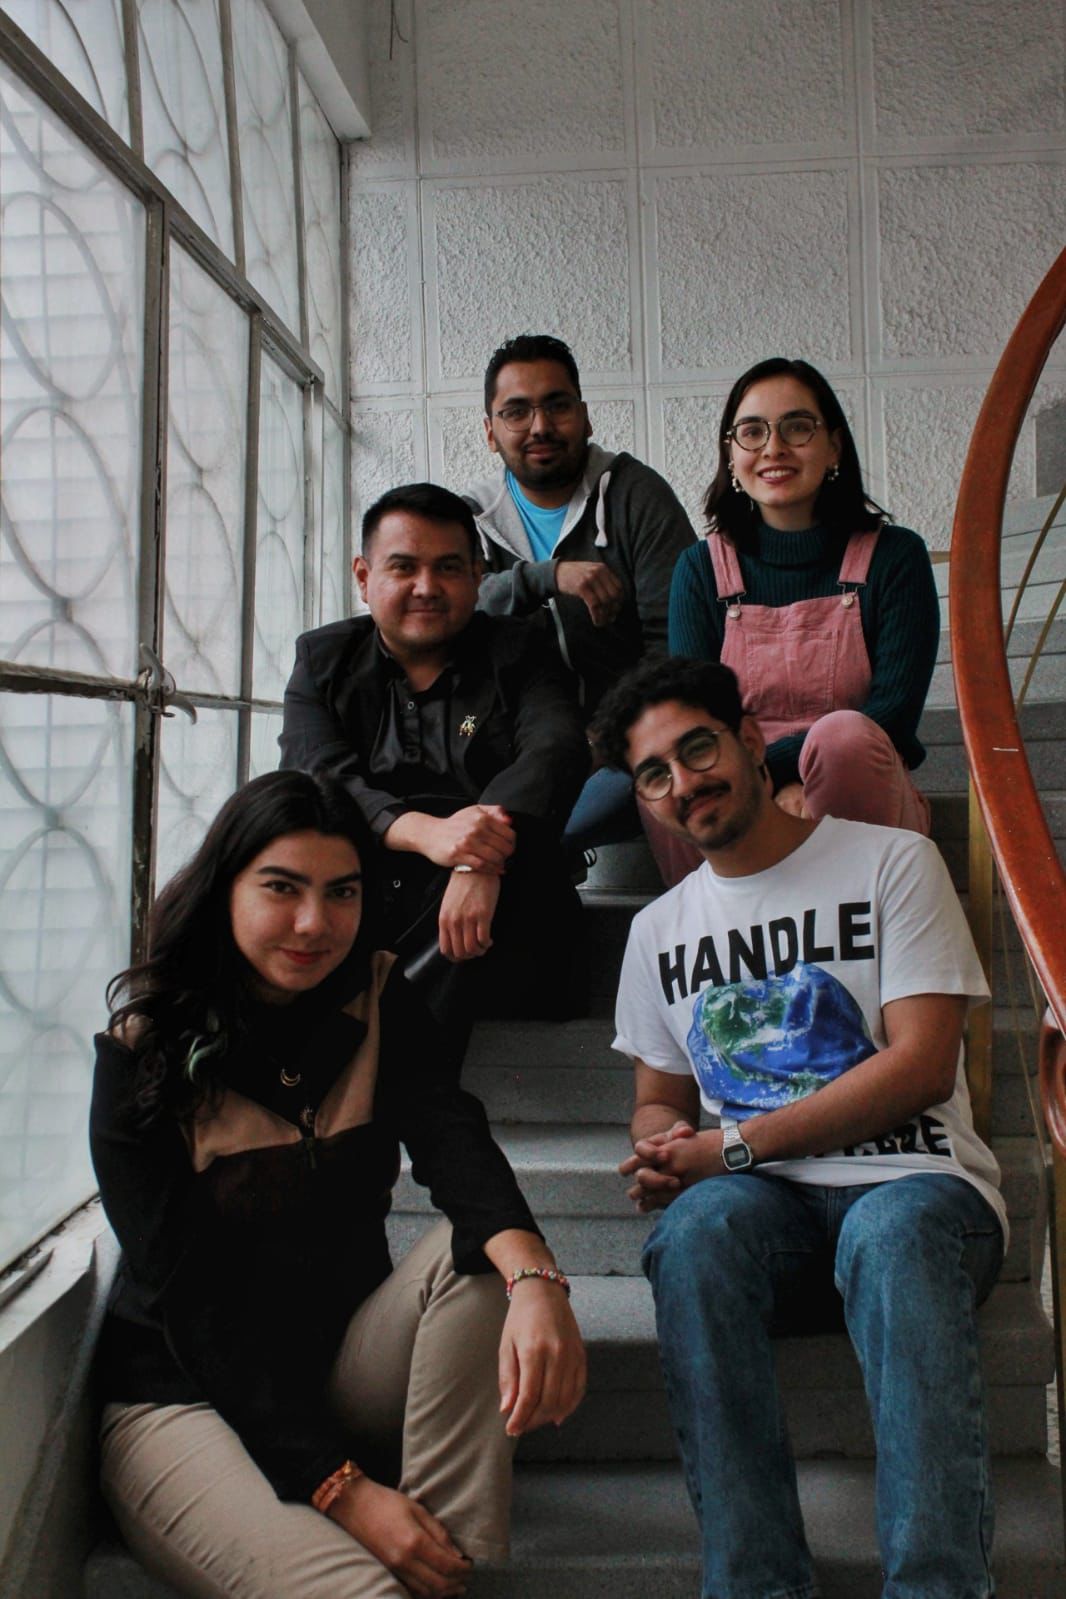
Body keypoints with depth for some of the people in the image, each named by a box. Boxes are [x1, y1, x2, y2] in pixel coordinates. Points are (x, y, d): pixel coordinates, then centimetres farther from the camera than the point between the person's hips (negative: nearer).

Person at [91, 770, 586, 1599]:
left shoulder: (378, 1002, -2)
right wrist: (341, 1487, -26)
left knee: (479, 1251, -25)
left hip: (345, 1363, 5)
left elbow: (450, 1136, -21)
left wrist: (534, 1277, -44)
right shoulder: (143, 1054, -13)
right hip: (186, 1396, -5)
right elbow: (193, 1303, -17)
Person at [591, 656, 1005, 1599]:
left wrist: (733, 1145, -10)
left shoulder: (892, 863, 4)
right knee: (694, 1229, -33)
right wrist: (665, 1156, -3)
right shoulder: (660, 930, 18)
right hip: (765, 1205, 3)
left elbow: (922, 1064, -6)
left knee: (892, 1232, -39)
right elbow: (661, 1101, 24)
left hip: (916, 1185, -2)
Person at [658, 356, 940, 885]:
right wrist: (774, 787, -23)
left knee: (845, 735, -34)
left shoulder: (894, 557, 3)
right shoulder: (700, 568, 7)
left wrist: (768, 765, -18)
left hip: (856, 808, 0)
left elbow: (895, 712, -6)